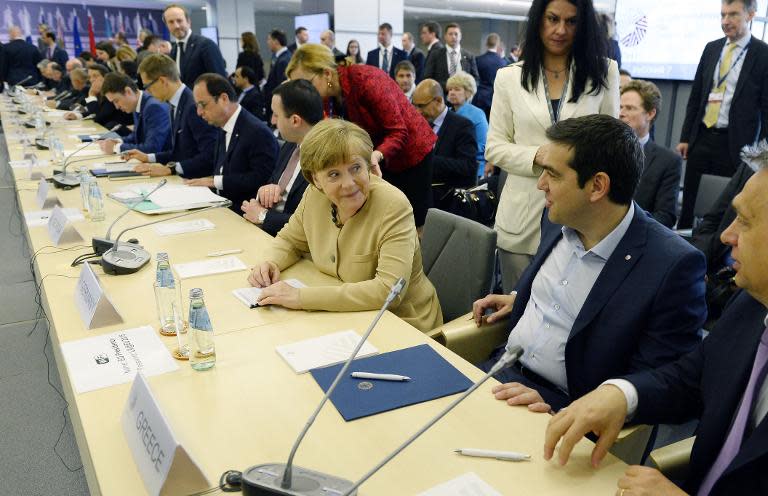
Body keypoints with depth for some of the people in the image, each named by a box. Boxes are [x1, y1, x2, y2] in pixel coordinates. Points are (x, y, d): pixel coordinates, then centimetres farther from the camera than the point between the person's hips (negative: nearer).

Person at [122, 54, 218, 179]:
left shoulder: (195, 107, -18)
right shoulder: (176, 106, 12)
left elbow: (209, 156, -23)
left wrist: (169, 169, -22)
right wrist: (148, 157, 13)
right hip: (182, 178, 9)